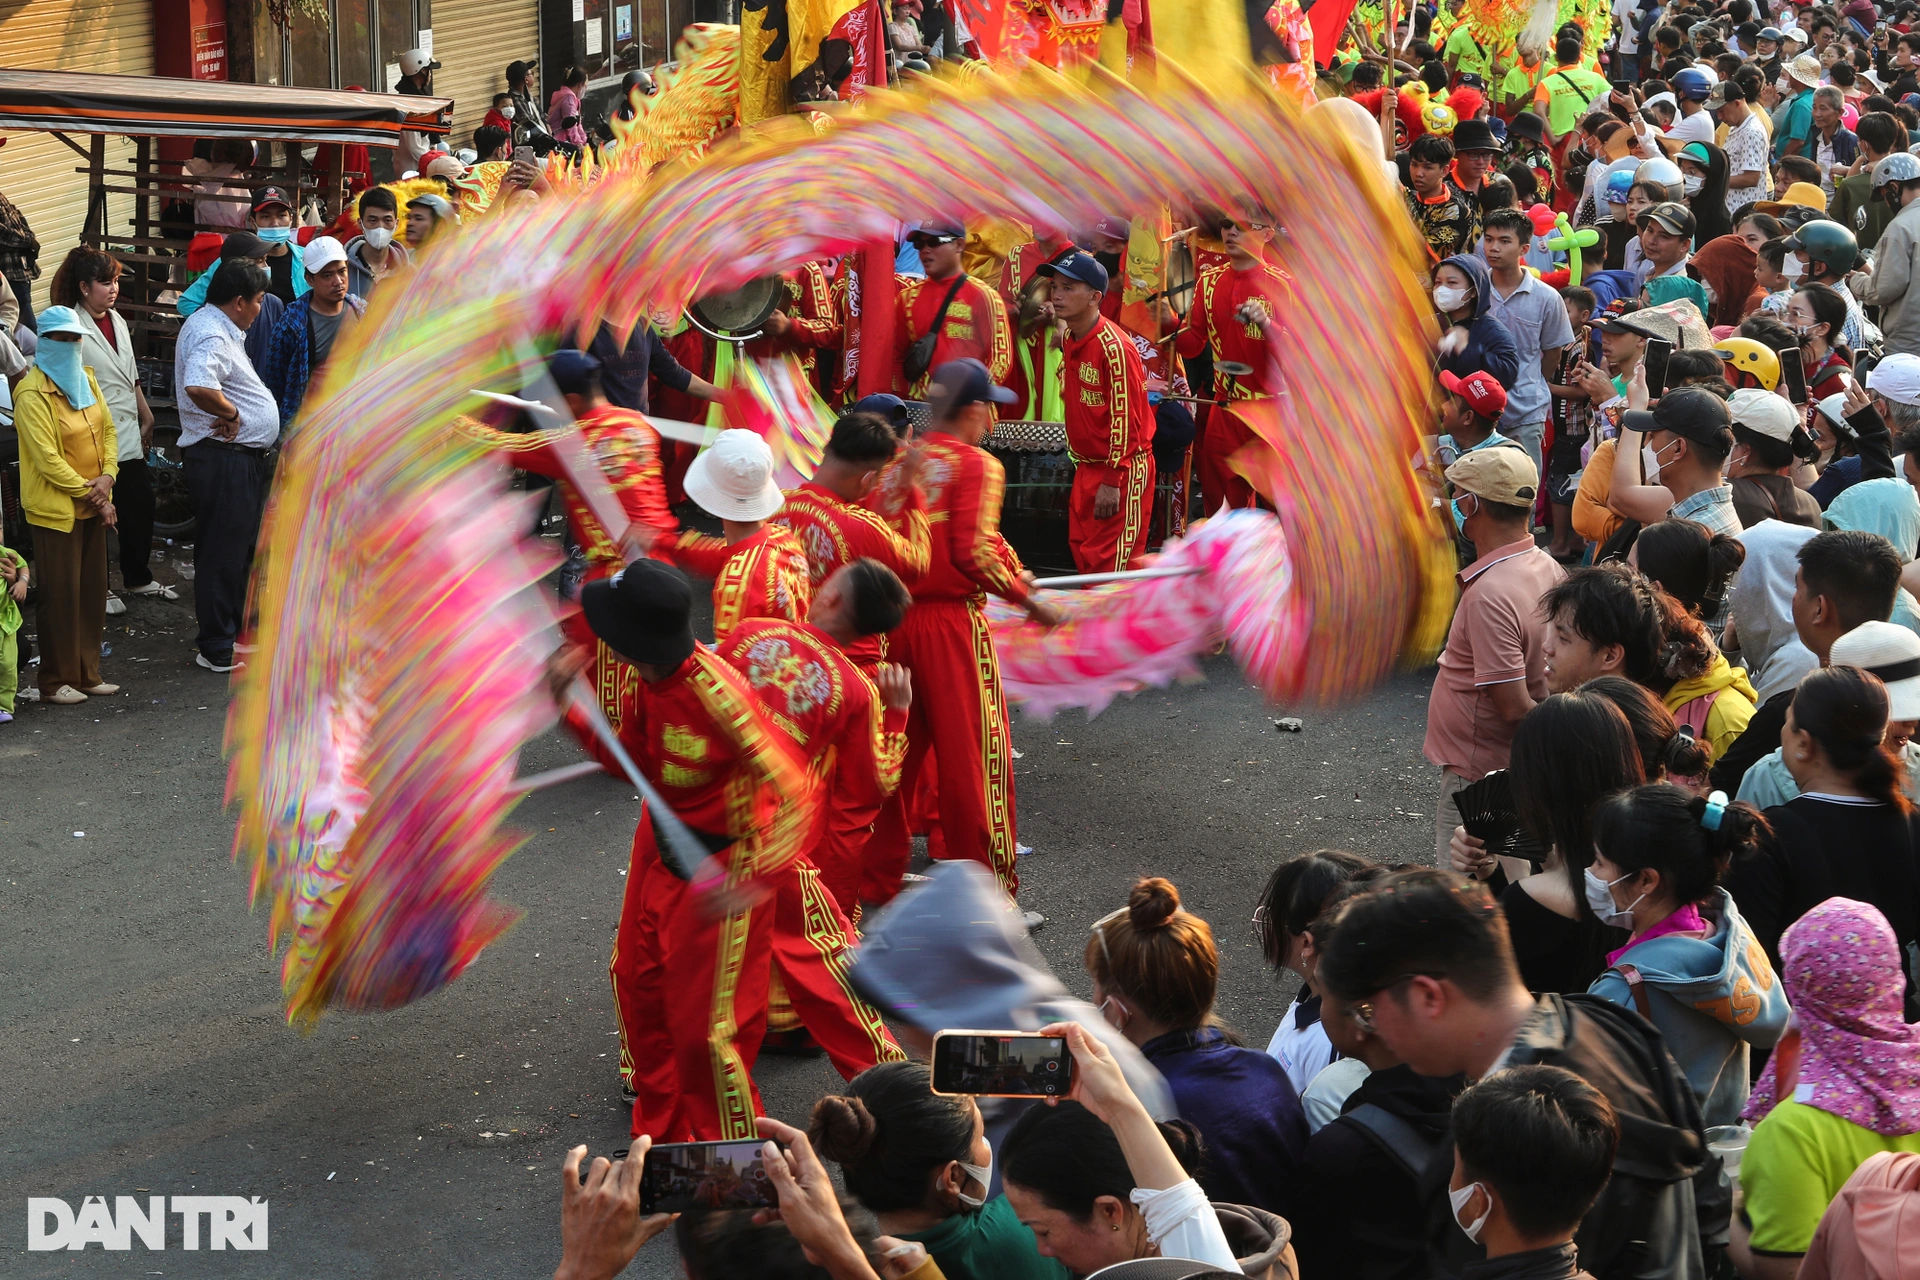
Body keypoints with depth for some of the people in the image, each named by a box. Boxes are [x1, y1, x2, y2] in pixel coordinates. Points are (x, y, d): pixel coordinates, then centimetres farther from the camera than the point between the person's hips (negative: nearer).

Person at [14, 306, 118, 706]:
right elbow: (47, 459, -18)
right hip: (56, 508, -7)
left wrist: (106, 477, -7)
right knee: (60, 595, -1)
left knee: (92, 590, 10)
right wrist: (91, 495, -16)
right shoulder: (32, 393, -15)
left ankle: (87, 674, 20)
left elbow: (108, 428, 10)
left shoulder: (86, 379, 9)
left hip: (92, 504, 7)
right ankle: (56, 681, 9)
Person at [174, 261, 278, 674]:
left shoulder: (219, 328, 15)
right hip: (223, 458, -11)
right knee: (223, 553, -4)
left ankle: (232, 630, 33)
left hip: (241, 457, 11)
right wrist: (231, 414, -22)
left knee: (238, 549, 20)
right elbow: (198, 387, -38)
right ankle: (217, 651, 2)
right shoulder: (210, 336, -20)